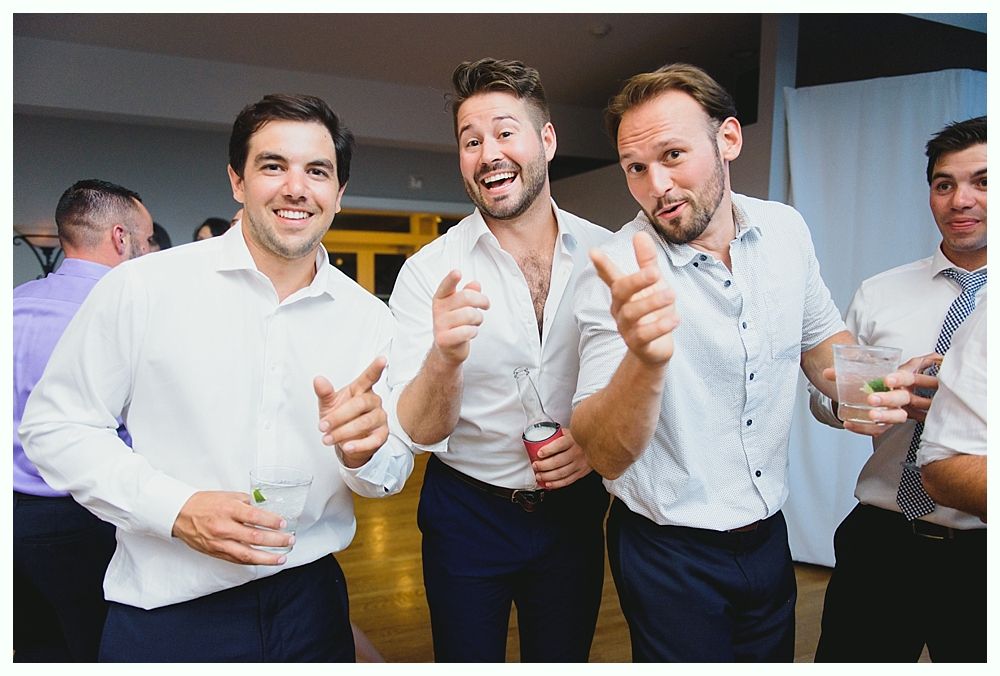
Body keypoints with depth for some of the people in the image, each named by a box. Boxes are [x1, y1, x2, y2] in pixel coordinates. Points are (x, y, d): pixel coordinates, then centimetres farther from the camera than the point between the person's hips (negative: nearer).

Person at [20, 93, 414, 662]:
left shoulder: (370, 319, -2)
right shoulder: (143, 287, -10)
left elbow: (391, 473, 2)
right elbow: (54, 426, -5)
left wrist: (365, 450, -21)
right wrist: (176, 508, -18)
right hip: (167, 609, -2)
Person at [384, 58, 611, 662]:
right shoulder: (428, 272, -13)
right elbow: (418, 434, -18)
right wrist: (444, 357, -39)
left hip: (573, 510, 2)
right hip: (466, 514, -1)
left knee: (563, 660, 21)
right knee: (468, 660, 18)